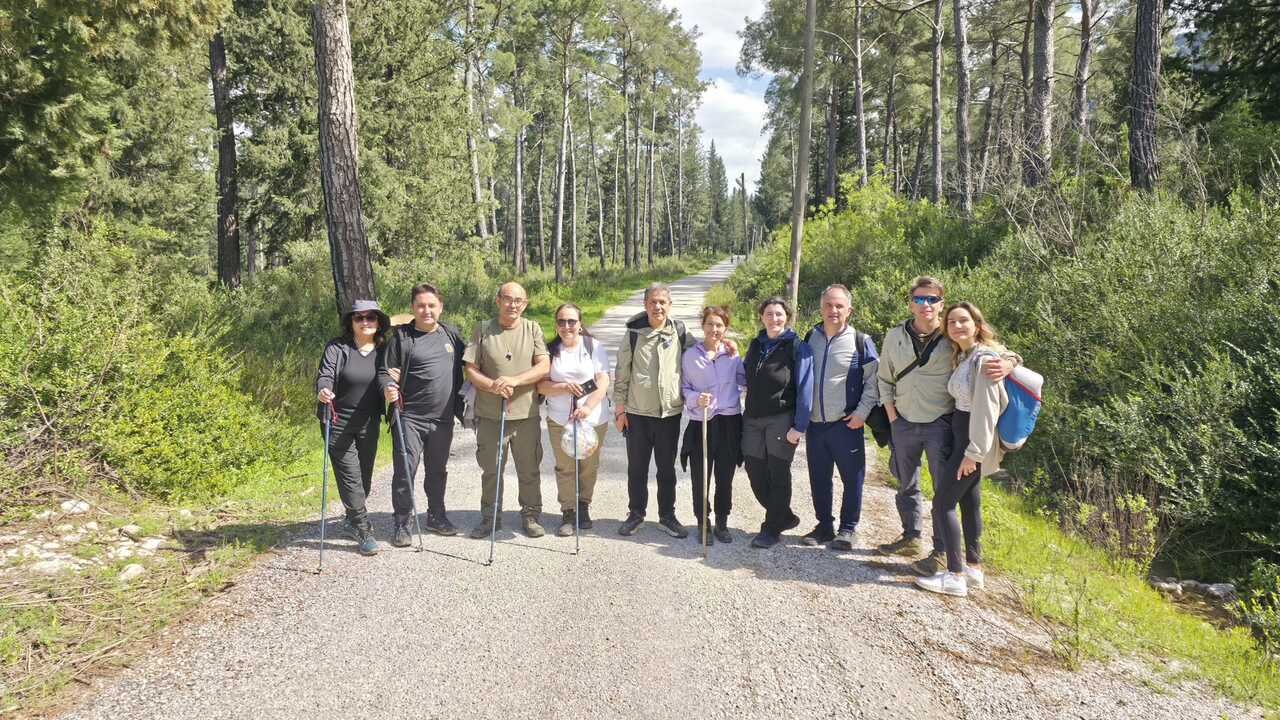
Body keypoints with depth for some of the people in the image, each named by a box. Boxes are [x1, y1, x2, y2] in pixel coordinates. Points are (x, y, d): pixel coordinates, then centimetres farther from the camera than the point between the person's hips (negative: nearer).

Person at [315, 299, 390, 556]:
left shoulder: (382, 351, 3)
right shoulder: (337, 348, -8)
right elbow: (325, 374, -20)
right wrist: (323, 391, -39)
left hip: (369, 425, 4)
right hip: (339, 424, -4)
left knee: (365, 477, 12)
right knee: (350, 477, -6)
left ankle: (353, 521, 34)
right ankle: (364, 531, 0)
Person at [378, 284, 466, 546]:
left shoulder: (451, 334, 9)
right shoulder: (401, 336, -3)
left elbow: (463, 370, 17)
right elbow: (386, 371, -5)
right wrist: (388, 387, -25)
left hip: (443, 417, 4)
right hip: (410, 416, -4)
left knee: (437, 470, 17)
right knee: (405, 470, -4)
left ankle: (436, 516, 32)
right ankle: (401, 524, 9)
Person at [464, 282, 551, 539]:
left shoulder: (532, 329, 2)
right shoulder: (483, 330, 1)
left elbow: (544, 366, -7)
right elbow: (471, 370, -1)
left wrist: (514, 380, -20)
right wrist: (492, 386, -19)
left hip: (526, 414, 0)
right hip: (490, 414, 0)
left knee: (529, 470, 10)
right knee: (490, 470, 12)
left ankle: (531, 515, 26)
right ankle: (489, 516, 27)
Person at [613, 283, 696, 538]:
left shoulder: (679, 332, 1)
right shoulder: (634, 334, -2)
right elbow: (621, 374, 1)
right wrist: (619, 408, -1)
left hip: (670, 412, 1)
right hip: (637, 412, -1)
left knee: (667, 468, 12)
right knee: (637, 467, 10)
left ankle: (667, 515, 24)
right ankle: (635, 514, 24)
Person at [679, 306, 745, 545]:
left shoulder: (732, 354, 4)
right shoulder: (690, 355, -1)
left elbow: (745, 381, 7)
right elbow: (684, 387, 2)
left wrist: (736, 357, 1)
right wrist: (696, 398, -18)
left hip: (729, 422, 2)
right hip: (701, 423, -1)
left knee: (725, 477, 9)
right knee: (701, 477, 4)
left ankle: (722, 524, 24)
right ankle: (703, 524, 19)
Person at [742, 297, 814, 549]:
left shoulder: (797, 347, -7)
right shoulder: (756, 344, 11)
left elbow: (805, 388, -11)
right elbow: (745, 376, 21)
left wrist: (799, 426, -16)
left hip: (781, 420, -6)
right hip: (753, 419, 6)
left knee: (778, 475, 4)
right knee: (756, 474, 9)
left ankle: (772, 529, 17)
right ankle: (784, 516, 29)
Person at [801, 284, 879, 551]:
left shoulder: (860, 342, -6)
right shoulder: (810, 338, 6)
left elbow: (873, 380, -3)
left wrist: (862, 412, -11)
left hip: (846, 424, -4)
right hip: (814, 423, 4)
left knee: (852, 478, 4)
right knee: (818, 479, 12)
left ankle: (847, 529, 19)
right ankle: (824, 525, 26)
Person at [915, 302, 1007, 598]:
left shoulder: (984, 358, -18)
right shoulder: (961, 357, 11)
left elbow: (987, 408, -21)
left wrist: (974, 452, -20)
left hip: (973, 441, -9)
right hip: (961, 437, 9)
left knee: (943, 502, -8)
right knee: (969, 501, 14)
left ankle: (955, 575, -4)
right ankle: (974, 567, 23)